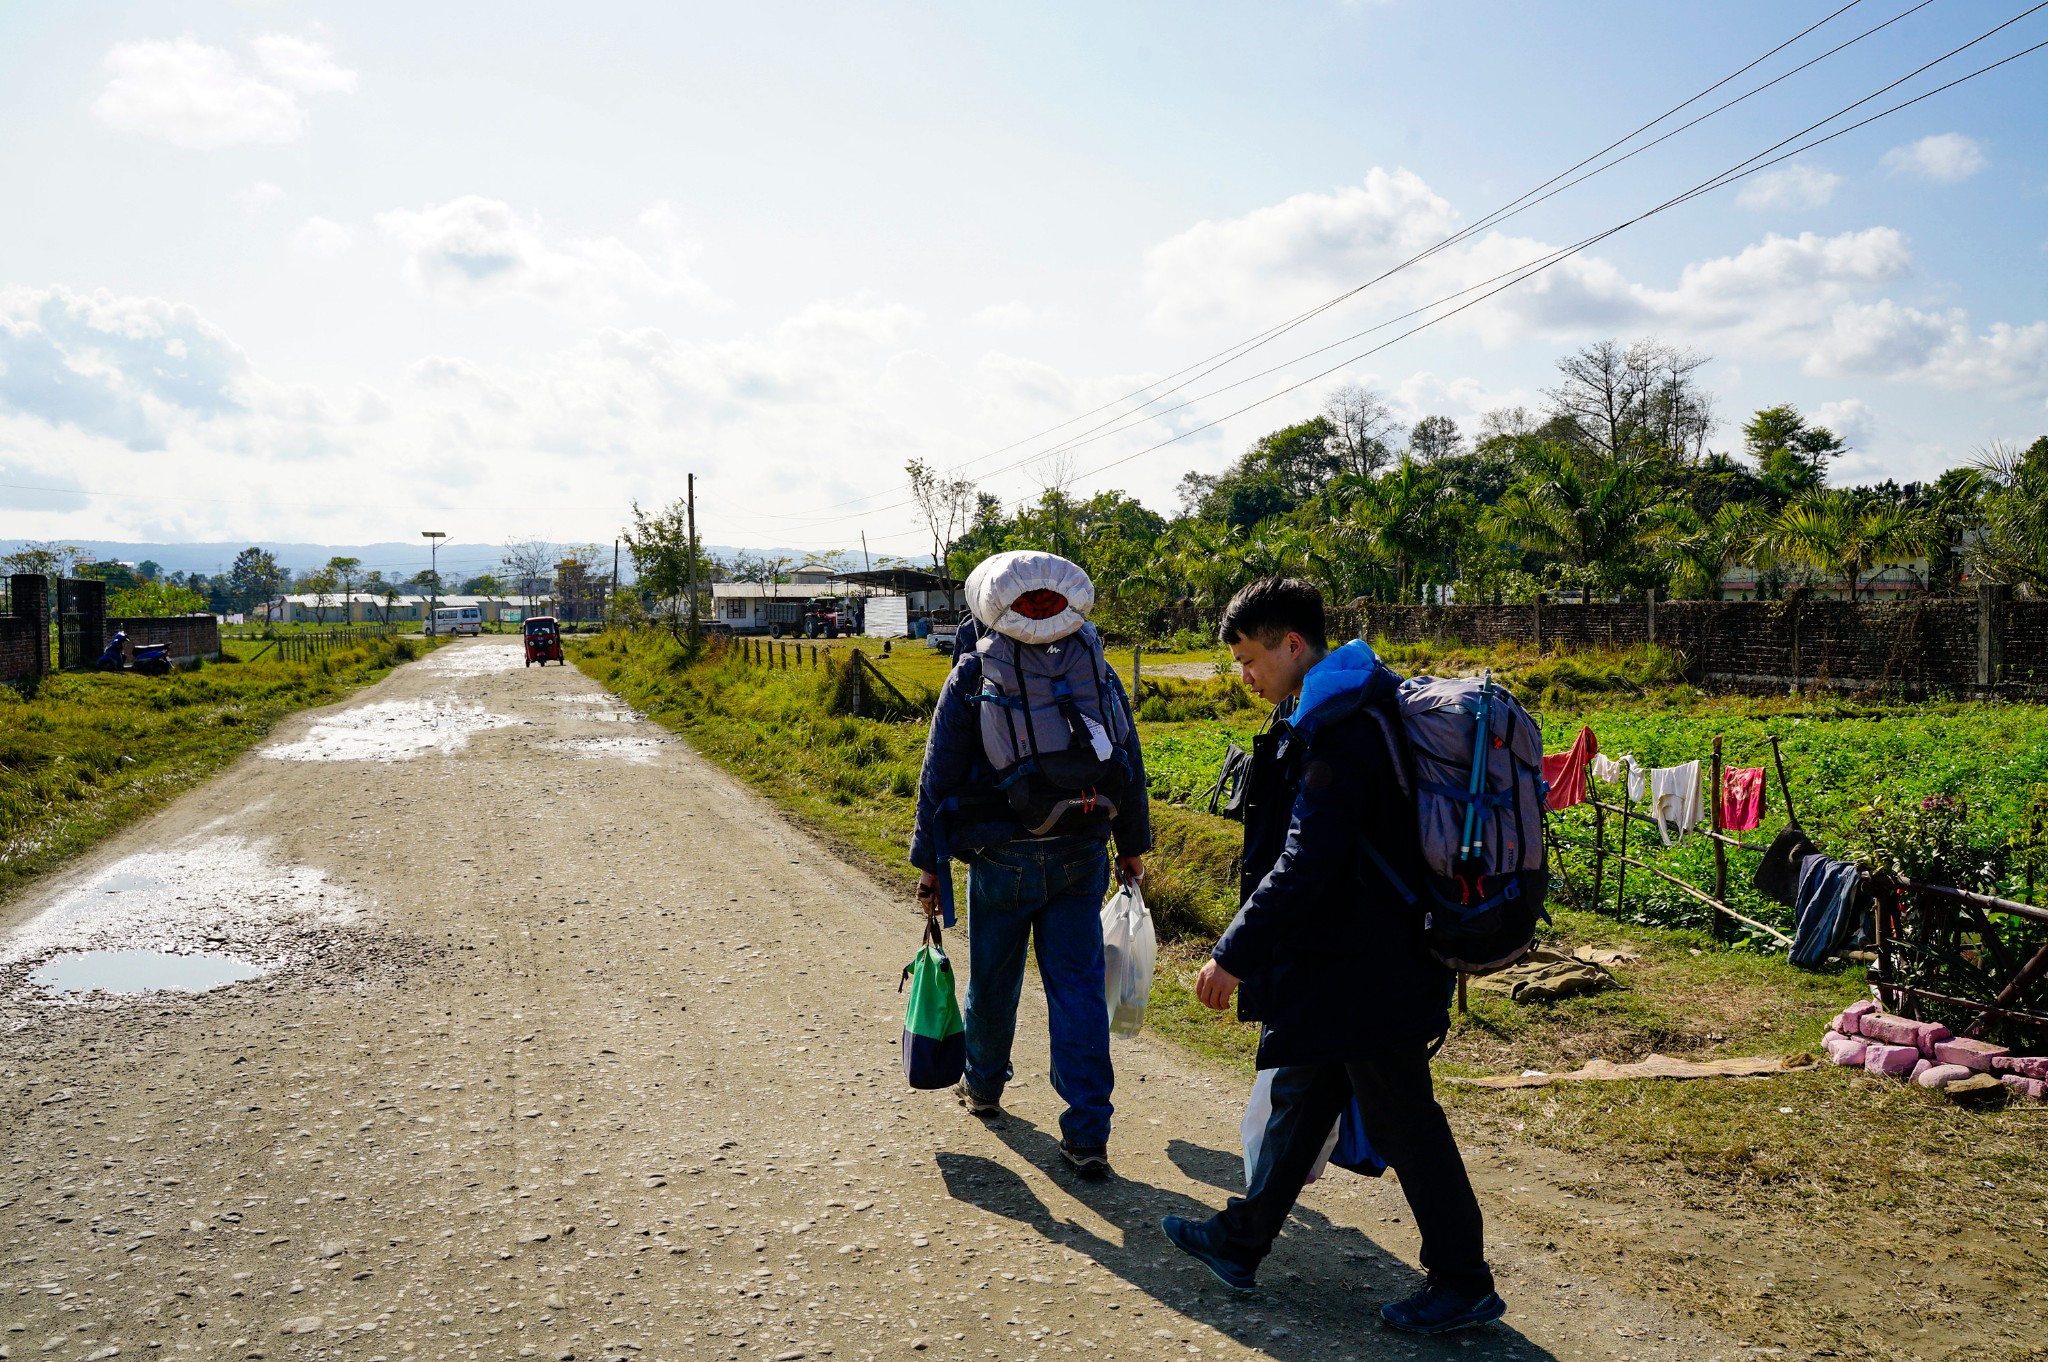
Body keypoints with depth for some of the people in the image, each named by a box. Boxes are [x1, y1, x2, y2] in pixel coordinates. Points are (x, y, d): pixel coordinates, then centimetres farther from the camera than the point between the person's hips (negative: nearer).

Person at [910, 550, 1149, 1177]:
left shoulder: (972, 676, -7)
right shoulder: (1097, 670, 1)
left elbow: (939, 777, -5)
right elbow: (1129, 766, 7)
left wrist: (930, 862, 3)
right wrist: (1133, 846, 18)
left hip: (1001, 861, -2)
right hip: (1081, 860, 2)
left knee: (993, 980, 17)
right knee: (1078, 986, 5)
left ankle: (984, 1085, 41)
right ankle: (1088, 1135, 3)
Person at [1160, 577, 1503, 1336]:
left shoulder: (1341, 730, -24)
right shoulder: (1327, 715, 10)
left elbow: (1303, 864, -29)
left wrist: (1234, 954, -23)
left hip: (1363, 973, -10)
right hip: (1337, 962, 10)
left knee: (1402, 1120, 3)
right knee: (1299, 1098, 19)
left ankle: (1464, 1286, 19)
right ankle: (1242, 1240, 34)